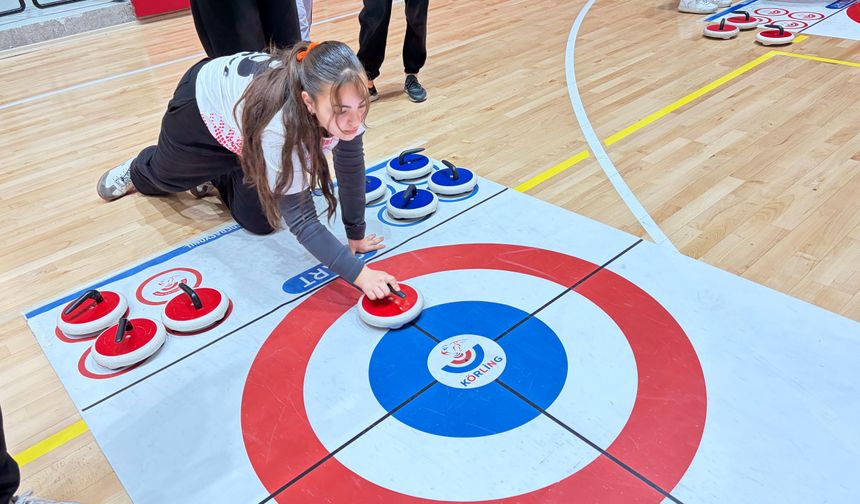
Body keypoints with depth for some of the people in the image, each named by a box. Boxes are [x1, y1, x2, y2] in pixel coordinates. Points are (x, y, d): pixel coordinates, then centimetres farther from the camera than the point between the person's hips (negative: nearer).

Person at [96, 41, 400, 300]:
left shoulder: (343, 98, -33)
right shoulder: (278, 125, -48)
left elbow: (351, 162, -18)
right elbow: (300, 219, -43)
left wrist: (355, 235, -15)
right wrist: (357, 273, -50)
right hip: (205, 105, -4)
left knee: (260, 221, 9)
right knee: (166, 174, 26)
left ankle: (217, 176, 39)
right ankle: (137, 172, 65)